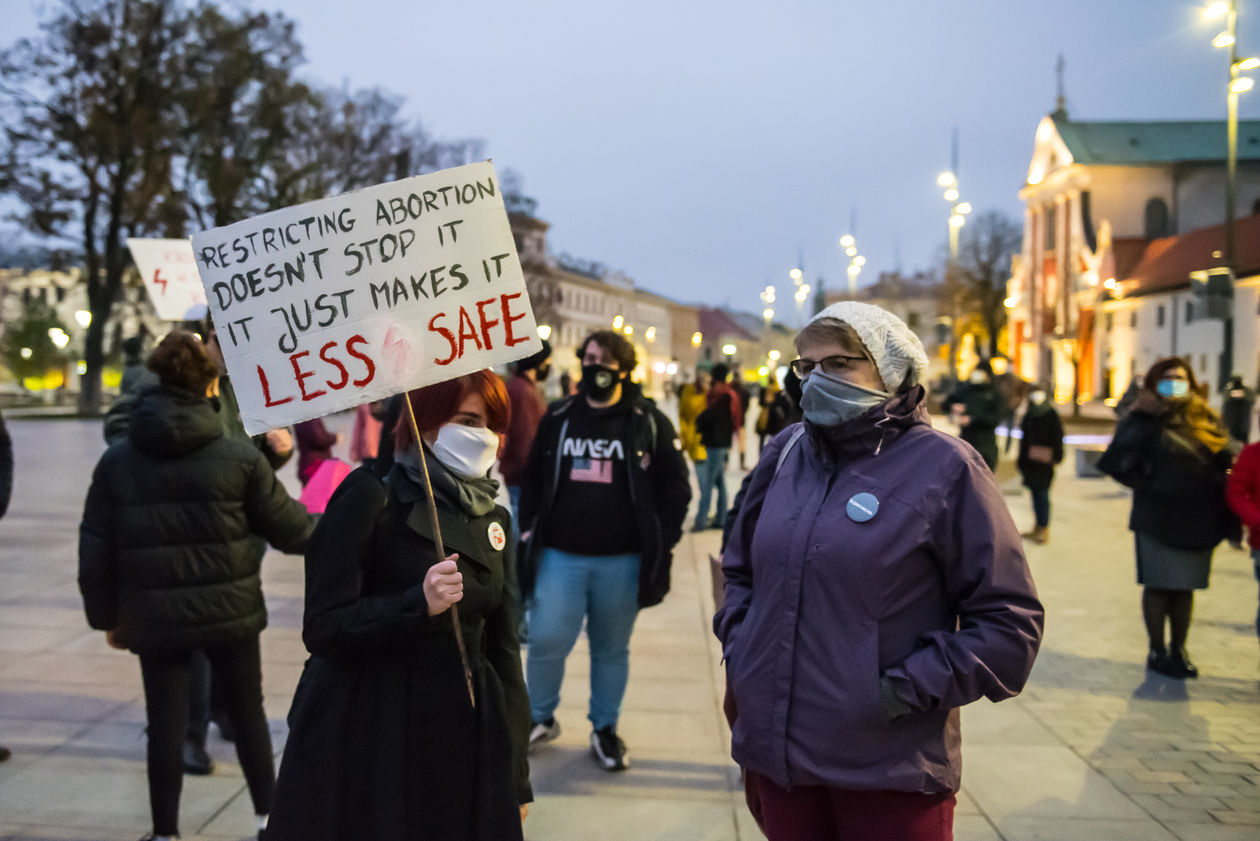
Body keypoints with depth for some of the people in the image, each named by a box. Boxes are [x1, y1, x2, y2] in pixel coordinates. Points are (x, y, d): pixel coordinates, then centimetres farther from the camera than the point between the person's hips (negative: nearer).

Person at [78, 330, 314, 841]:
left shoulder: (116, 462, -2)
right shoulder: (239, 457, -9)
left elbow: (95, 551, 0)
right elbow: (287, 527, -1)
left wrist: (106, 616, 12)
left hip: (153, 617, 1)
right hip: (230, 611, -1)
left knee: (165, 723, 11)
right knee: (248, 713, 15)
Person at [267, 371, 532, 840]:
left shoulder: (492, 519, 9)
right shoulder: (370, 500, -9)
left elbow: (502, 648, 12)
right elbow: (322, 630, -13)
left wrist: (515, 774, 11)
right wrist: (418, 604, -28)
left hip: (463, 742, 5)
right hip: (365, 747, -5)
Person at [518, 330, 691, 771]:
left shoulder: (648, 422, 1)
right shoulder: (557, 418, 8)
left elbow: (676, 486, 3)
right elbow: (533, 478, 16)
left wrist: (661, 544, -3)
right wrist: (529, 529, 7)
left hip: (622, 562, -1)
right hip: (560, 556, 1)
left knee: (612, 649, 11)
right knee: (546, 642, -4)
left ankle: (605, 729, 28)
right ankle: (540, 718, 20)